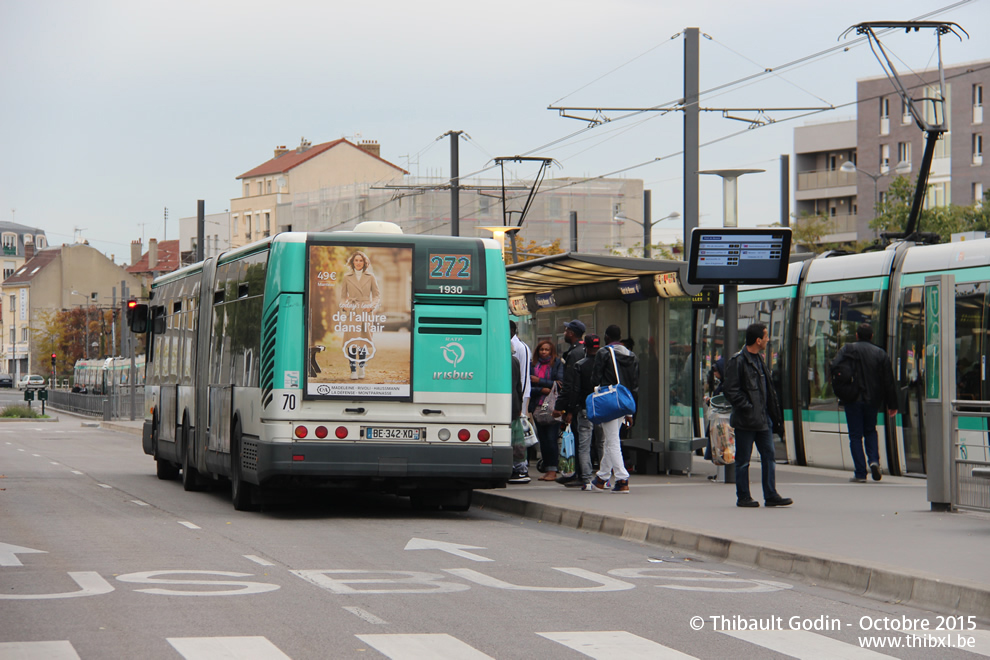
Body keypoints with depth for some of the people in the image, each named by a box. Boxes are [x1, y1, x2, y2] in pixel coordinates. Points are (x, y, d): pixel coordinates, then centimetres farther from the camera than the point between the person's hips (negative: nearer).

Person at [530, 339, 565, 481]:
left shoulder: (558, 364, 2)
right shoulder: (534, 365, 11)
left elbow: (560, 383, -7)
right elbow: (530, 388, 5)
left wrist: (540, 381, -8)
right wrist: (542, 389, -12)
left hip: (553, 406, -4)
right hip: (538, 406, 4)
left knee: (551, 439, -9)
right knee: (542, 439, 6)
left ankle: (553, 471, -8)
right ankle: (547, 470, 11)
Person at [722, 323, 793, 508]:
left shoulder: (759, 359, 15)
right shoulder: (738, 361, -11)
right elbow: (729, 389, -15)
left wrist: (774, 415, 15)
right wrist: (746, 407, -18)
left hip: (763, 419, 8)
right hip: (745, 420, -8)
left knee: (768, 455, 6)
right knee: (743, 460, 1)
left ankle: (771, 495, 9)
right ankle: (743, 497, 8)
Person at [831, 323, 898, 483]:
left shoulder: (847, 349, -4)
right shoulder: (880, 353, 2)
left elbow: (833, 367, -16)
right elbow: (888, 381, 1)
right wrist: (892, 404, 7)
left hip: (853, 399, -3)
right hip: (873, 400, 3)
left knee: (856, 435, 3)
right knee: (870, 431, 22)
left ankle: (860, 473, -2)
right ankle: (874, 460, -1)